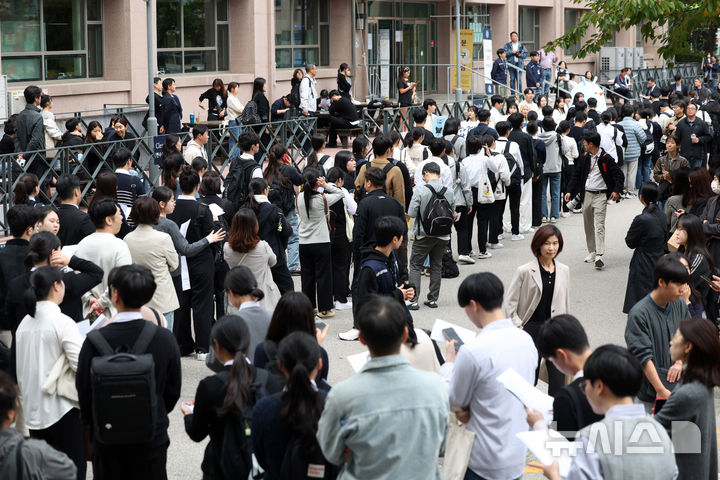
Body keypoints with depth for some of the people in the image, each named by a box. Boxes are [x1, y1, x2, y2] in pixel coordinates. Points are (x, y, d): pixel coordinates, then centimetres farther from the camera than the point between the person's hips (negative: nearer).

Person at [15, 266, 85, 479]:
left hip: (33, 408, 7)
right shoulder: (63, 322, -13)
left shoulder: (24, 323, 8)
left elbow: (20, 369, 14)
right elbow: (80, 364, -17)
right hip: (62, 407, -7)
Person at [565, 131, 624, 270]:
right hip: (586, 195, 6)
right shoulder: (584, 158, 7)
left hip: (600, 195, -6)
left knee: (599, 225, -12)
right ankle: (592, 252, 23)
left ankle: (599, 256, -19)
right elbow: (576, 175, 13)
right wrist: (570, 191, 4)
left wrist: (616, 191, -16)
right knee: (588, 226, 11)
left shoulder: (605, 158, -8)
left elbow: (618, 174, -5)